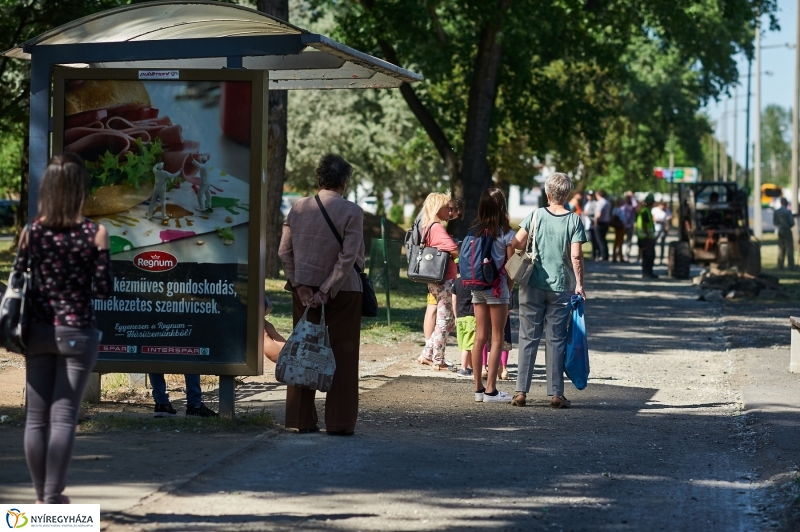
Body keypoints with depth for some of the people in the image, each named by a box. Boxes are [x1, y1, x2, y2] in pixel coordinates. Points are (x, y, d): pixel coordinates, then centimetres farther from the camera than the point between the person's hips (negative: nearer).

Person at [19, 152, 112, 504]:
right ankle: (52, 497, -2)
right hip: (77, 333, -2)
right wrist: (103, 250, 1)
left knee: (36, 417, 11)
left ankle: (42, 496, 18)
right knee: (64, 416, 0)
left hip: (39, 332, 3)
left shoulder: (32, 231, -3)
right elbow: (103, 290, -8)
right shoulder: (92, 234, -9)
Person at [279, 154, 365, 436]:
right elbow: (348, 258, -16)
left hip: (305, 290, 4)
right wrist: (328, 291, -13)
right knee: (342, 356, 4)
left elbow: (284, 251, -1)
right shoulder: (352, 212, -10)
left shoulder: (298, 208, 1)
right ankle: (339, 421, 4)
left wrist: (300, 285, -1)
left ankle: (302, 419, 11)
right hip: (342, 292, -4)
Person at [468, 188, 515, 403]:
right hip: (497, 289, -4)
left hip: (476, 288, 4)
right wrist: (509, 292, 5)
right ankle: (490, 390, -1)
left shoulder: (473, 231, 2)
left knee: (480, 337, 10)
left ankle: (478, 388, 13)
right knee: (497, 339, 2)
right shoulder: (506, 234, -9)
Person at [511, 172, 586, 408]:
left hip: (533, 285, 1)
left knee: (528, 338, 5)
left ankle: (521, 391, 2)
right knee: (556, 340, 5)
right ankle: (556, 394, 5)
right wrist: (579, 284, -2)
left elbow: (516, 243, -7)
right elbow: (576, 256, -10)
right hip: (561, 288, 0)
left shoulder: (536, 215, -2)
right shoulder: (574, 220, -4)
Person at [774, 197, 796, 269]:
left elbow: (774, 222, 7)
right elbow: (792, 223, -14)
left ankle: (780, 265, 10)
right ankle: (791, 266, -6)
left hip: (780, 231, 5)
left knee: (781, 248, 12)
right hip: (787, 230, -5)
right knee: (790, 248, -2)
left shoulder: (776, 211, 3)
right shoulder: (788, 211, -13)